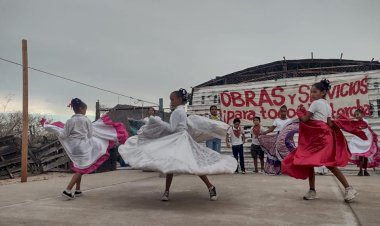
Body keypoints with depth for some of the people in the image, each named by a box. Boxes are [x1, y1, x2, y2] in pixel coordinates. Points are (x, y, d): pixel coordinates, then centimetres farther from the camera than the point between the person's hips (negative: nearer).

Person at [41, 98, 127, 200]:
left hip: (73, 147, 5)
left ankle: (77, 190, 26)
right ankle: (67, 190, -8)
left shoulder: (70, 121, 0)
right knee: (81, 169, 2)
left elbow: (63, 135, -1)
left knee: (79, 169, 19)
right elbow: (90, 135, -1)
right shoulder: (86, 120, -7)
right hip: (83, 146, -5)